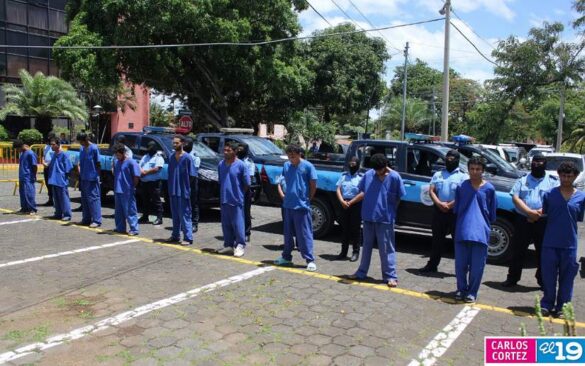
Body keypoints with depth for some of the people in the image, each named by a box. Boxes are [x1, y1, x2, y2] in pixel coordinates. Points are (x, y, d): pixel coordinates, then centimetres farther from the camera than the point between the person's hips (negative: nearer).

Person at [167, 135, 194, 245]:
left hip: (183, 191, -6)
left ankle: (188, 238, 1)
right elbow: (170, 175, 14)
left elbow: (190, 175, -9)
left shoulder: (187, 158, -10)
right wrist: (170, 188, 9)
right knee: (175, 215, 14)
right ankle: (175, 236, 24)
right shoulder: (171, 158, 9)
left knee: (184, 215, -4)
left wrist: (185, 187, -6)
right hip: (173, 191, 6)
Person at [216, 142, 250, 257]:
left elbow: (247, 184, -5)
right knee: (226, 224, 12)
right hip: (224, 200, 6)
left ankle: (240, 246, 9)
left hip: (236, 200, -6)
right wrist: (224, 192, 11)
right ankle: (228, 245, 24)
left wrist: (239, 194, 1)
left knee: (238, 224, -1)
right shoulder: (221, 164, 6)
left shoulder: (241, 165, -11)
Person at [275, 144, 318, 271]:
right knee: (288, 233, 15)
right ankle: (286, 257, 28)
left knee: (304, 234, -3)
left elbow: (313, 186, -5)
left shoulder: (307, 166, -8)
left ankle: (310, 260, 4)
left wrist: (307, 199, 0)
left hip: (302, 206, -5)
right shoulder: (286, 166, 7)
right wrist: (289, 195, 11)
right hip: (288, 205, 6)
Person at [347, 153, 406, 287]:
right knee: (366, 246, 15)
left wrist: (391, 212, -1)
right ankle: (361, 272, 26)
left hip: (385, 218, -4)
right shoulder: (368, 174, 2)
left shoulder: (394, 177, -8)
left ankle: (390, 276, 10)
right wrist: (351, 202, 6)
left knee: (386, 248, 1)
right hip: (368, 217, 4)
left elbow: (398, 198, -2)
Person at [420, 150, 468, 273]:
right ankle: (432, 265, 22)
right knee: (437, 239, 12)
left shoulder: (463, 176, 2)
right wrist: (439, 204, -12)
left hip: (455, 212, -4)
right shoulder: (438, 174, 14)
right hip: (438, 211, 4)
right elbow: (431, 191, 5)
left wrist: (449, 205, -17)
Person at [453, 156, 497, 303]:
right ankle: (461, 289, 23)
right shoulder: (461, 187, 4)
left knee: (477, 266, 3)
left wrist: (484, 224, 11)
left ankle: (472, 292, 17)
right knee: (460, 264, 6)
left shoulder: (489, 188, 1)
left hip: (480, 232, -1)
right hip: (462, 231, 1)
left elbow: (492, 213, 10)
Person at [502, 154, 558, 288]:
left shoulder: (553, 181, 6)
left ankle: (543, 280, 19)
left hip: (544, 222, -1)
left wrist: (539, 213, -16)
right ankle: (512, 278, 15)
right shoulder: (522, 180, 10)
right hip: (523, 220, 1)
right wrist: (530, 212, -15)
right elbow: (515, 198, 0)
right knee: (518, 250, 6)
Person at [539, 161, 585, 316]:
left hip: (569, 244, 0)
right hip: (550, 243, 0)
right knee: (548, 276, 6)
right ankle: (547, 304, 21)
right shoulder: (549, 194, 1)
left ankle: (562, 306, 21)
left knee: (566, 277, 8)